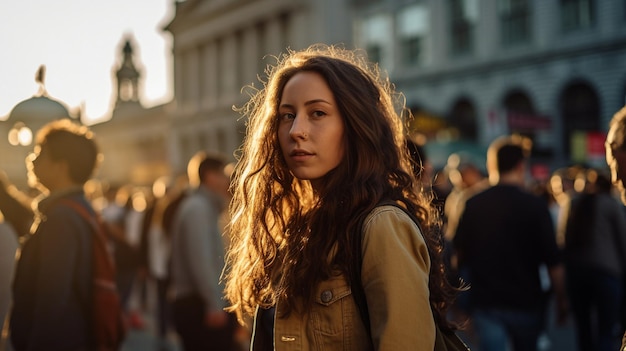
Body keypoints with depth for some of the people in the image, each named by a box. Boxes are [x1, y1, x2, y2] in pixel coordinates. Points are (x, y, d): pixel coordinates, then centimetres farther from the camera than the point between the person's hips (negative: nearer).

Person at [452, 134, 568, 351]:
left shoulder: (473, 205, -2)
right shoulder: (534, 206, -10)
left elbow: (460, 252, 8)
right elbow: (552, 261, -11)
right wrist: (561, 300, 1)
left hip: (483, 301, 1)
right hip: (525, 301, -1)